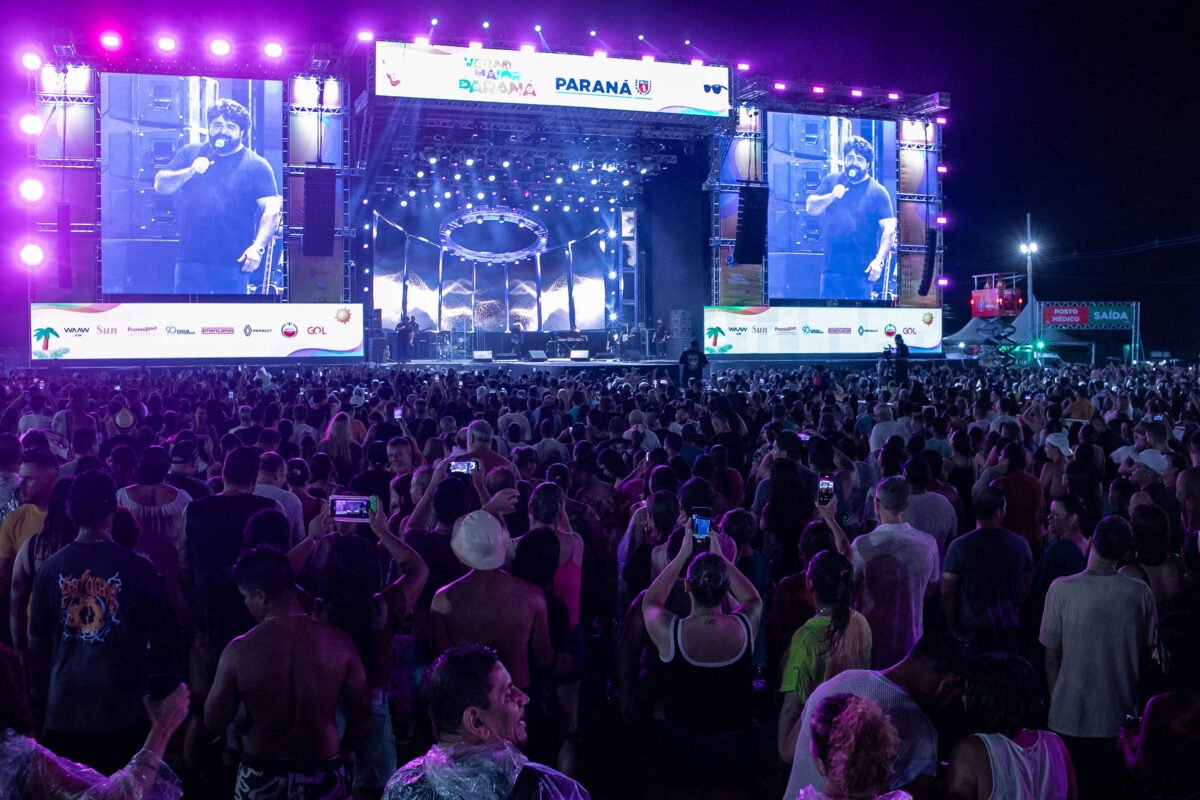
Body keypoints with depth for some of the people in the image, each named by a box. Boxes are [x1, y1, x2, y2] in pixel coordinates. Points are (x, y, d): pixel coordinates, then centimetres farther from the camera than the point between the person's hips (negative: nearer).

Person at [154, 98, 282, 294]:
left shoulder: (256, 165, 1)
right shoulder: (190, 153, 13)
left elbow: (272, 210, -6)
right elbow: (160, 185, 9)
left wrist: (258, 247, -19)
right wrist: (190, 171, -10)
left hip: (234, 261, -2)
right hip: (191, 257, 3)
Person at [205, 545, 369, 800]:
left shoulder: (239, 650, -19)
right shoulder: (338, 642, -15)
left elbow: (213, 722, -7)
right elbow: (361, 711, -5)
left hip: (261, 778, 0)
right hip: (323, 775, 0)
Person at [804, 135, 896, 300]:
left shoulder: (877, 191, 0)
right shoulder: (831, 181, 11)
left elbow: (888, 229, -5)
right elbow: (810, 208, 5)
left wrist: (879, 260, -17)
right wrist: (832, 196, -14)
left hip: (862, 268, -2)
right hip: (832, 265, 2)